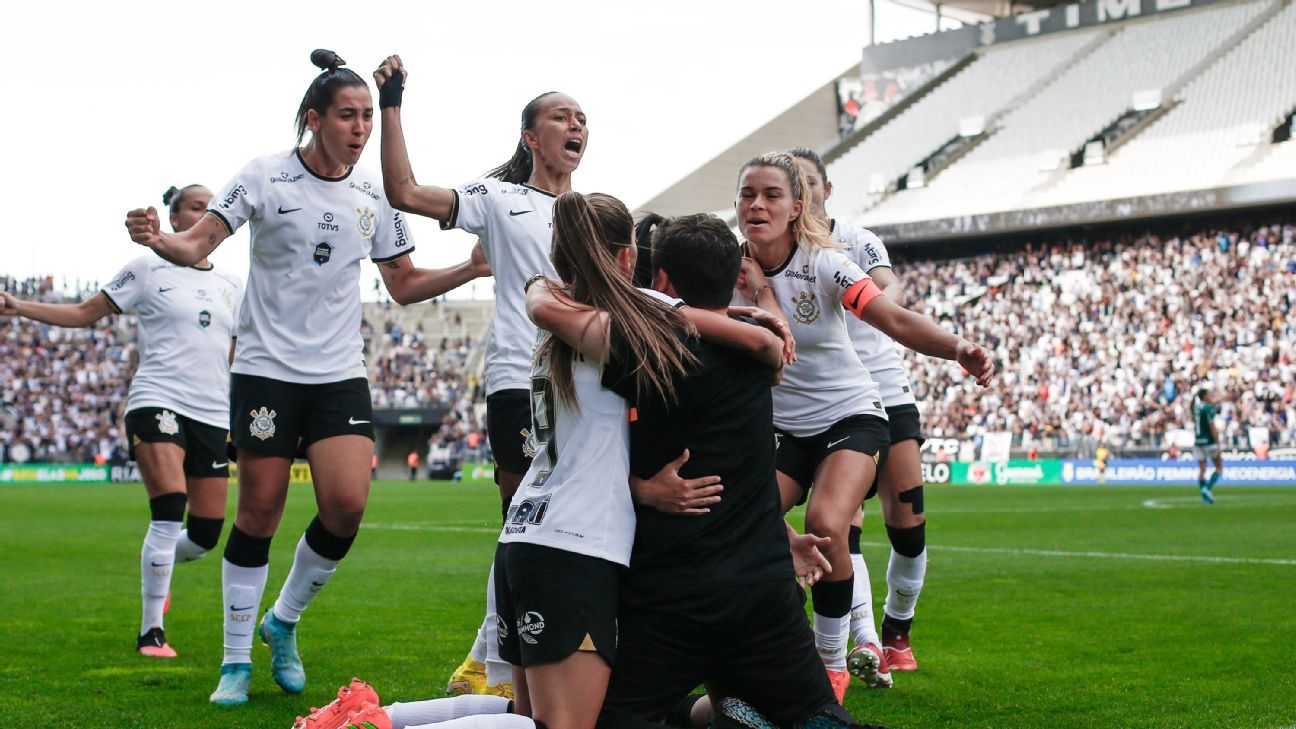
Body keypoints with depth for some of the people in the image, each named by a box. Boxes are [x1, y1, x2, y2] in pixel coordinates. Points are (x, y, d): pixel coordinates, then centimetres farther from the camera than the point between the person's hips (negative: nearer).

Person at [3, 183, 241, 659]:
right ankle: (151, 632, -9)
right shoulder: (148, 269, 3)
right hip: (157, 401, -4)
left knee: (206, 534, 2)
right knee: (169, 514, -19)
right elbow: (85, 313, 7)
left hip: (212, 416, 5)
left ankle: (159, 565, 37)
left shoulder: (231, 285, 15)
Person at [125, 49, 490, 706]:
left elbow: (404, 285, 13)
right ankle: (237, 660, 12)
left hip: (340, 374, 3)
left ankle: (284, 622, 14)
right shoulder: (266, 176, -5)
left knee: (347, 504, -11)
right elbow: (197, 245, -11)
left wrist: (473, 268, 0)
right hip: (266, 368, -3)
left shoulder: (375, 194, 5)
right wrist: (157, 239, -32)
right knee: (260, 509, -2)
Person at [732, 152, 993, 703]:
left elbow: (895, 319, -29)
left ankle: (832, 664, -6)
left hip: (850, 415, -3)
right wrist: (757, 292, -24)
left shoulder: (822, 263, -16)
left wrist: (956, 347, -45)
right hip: (779, 427, 3)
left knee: (826, 526, -27)